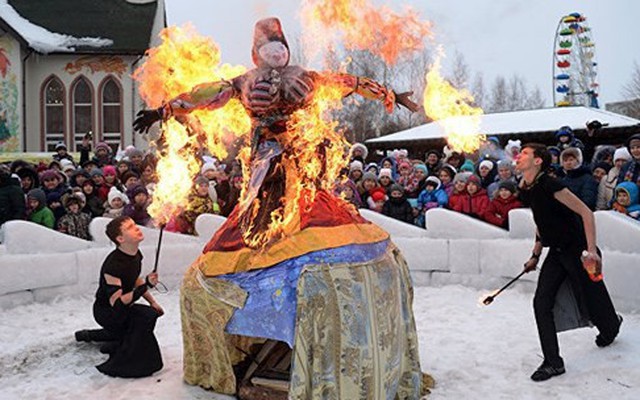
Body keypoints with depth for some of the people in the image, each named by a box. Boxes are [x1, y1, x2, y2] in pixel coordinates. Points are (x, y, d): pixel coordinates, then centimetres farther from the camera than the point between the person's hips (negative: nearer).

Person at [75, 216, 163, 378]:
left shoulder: (136, 254, -6)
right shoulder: (113, 264, -32)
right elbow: (116, 304, -35)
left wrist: (152, 302, 9)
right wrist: (146, 286, -43)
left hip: (123, 306, 9)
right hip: (105, 311, -9)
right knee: (147, 316, -30)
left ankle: (89, 335, 34)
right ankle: (121, 364, -14)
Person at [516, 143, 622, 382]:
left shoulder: (549, 185, -22)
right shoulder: (525, 190, 3)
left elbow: (586, 213, -22)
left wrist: (591, 250, -27)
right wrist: (535, 256, 15)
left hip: (577, 250, -7)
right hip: (556, 253, 7)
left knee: (592, 302, 7)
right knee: (541, 302, -5)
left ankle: (612, 327, 44)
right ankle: (553, 362, 2)